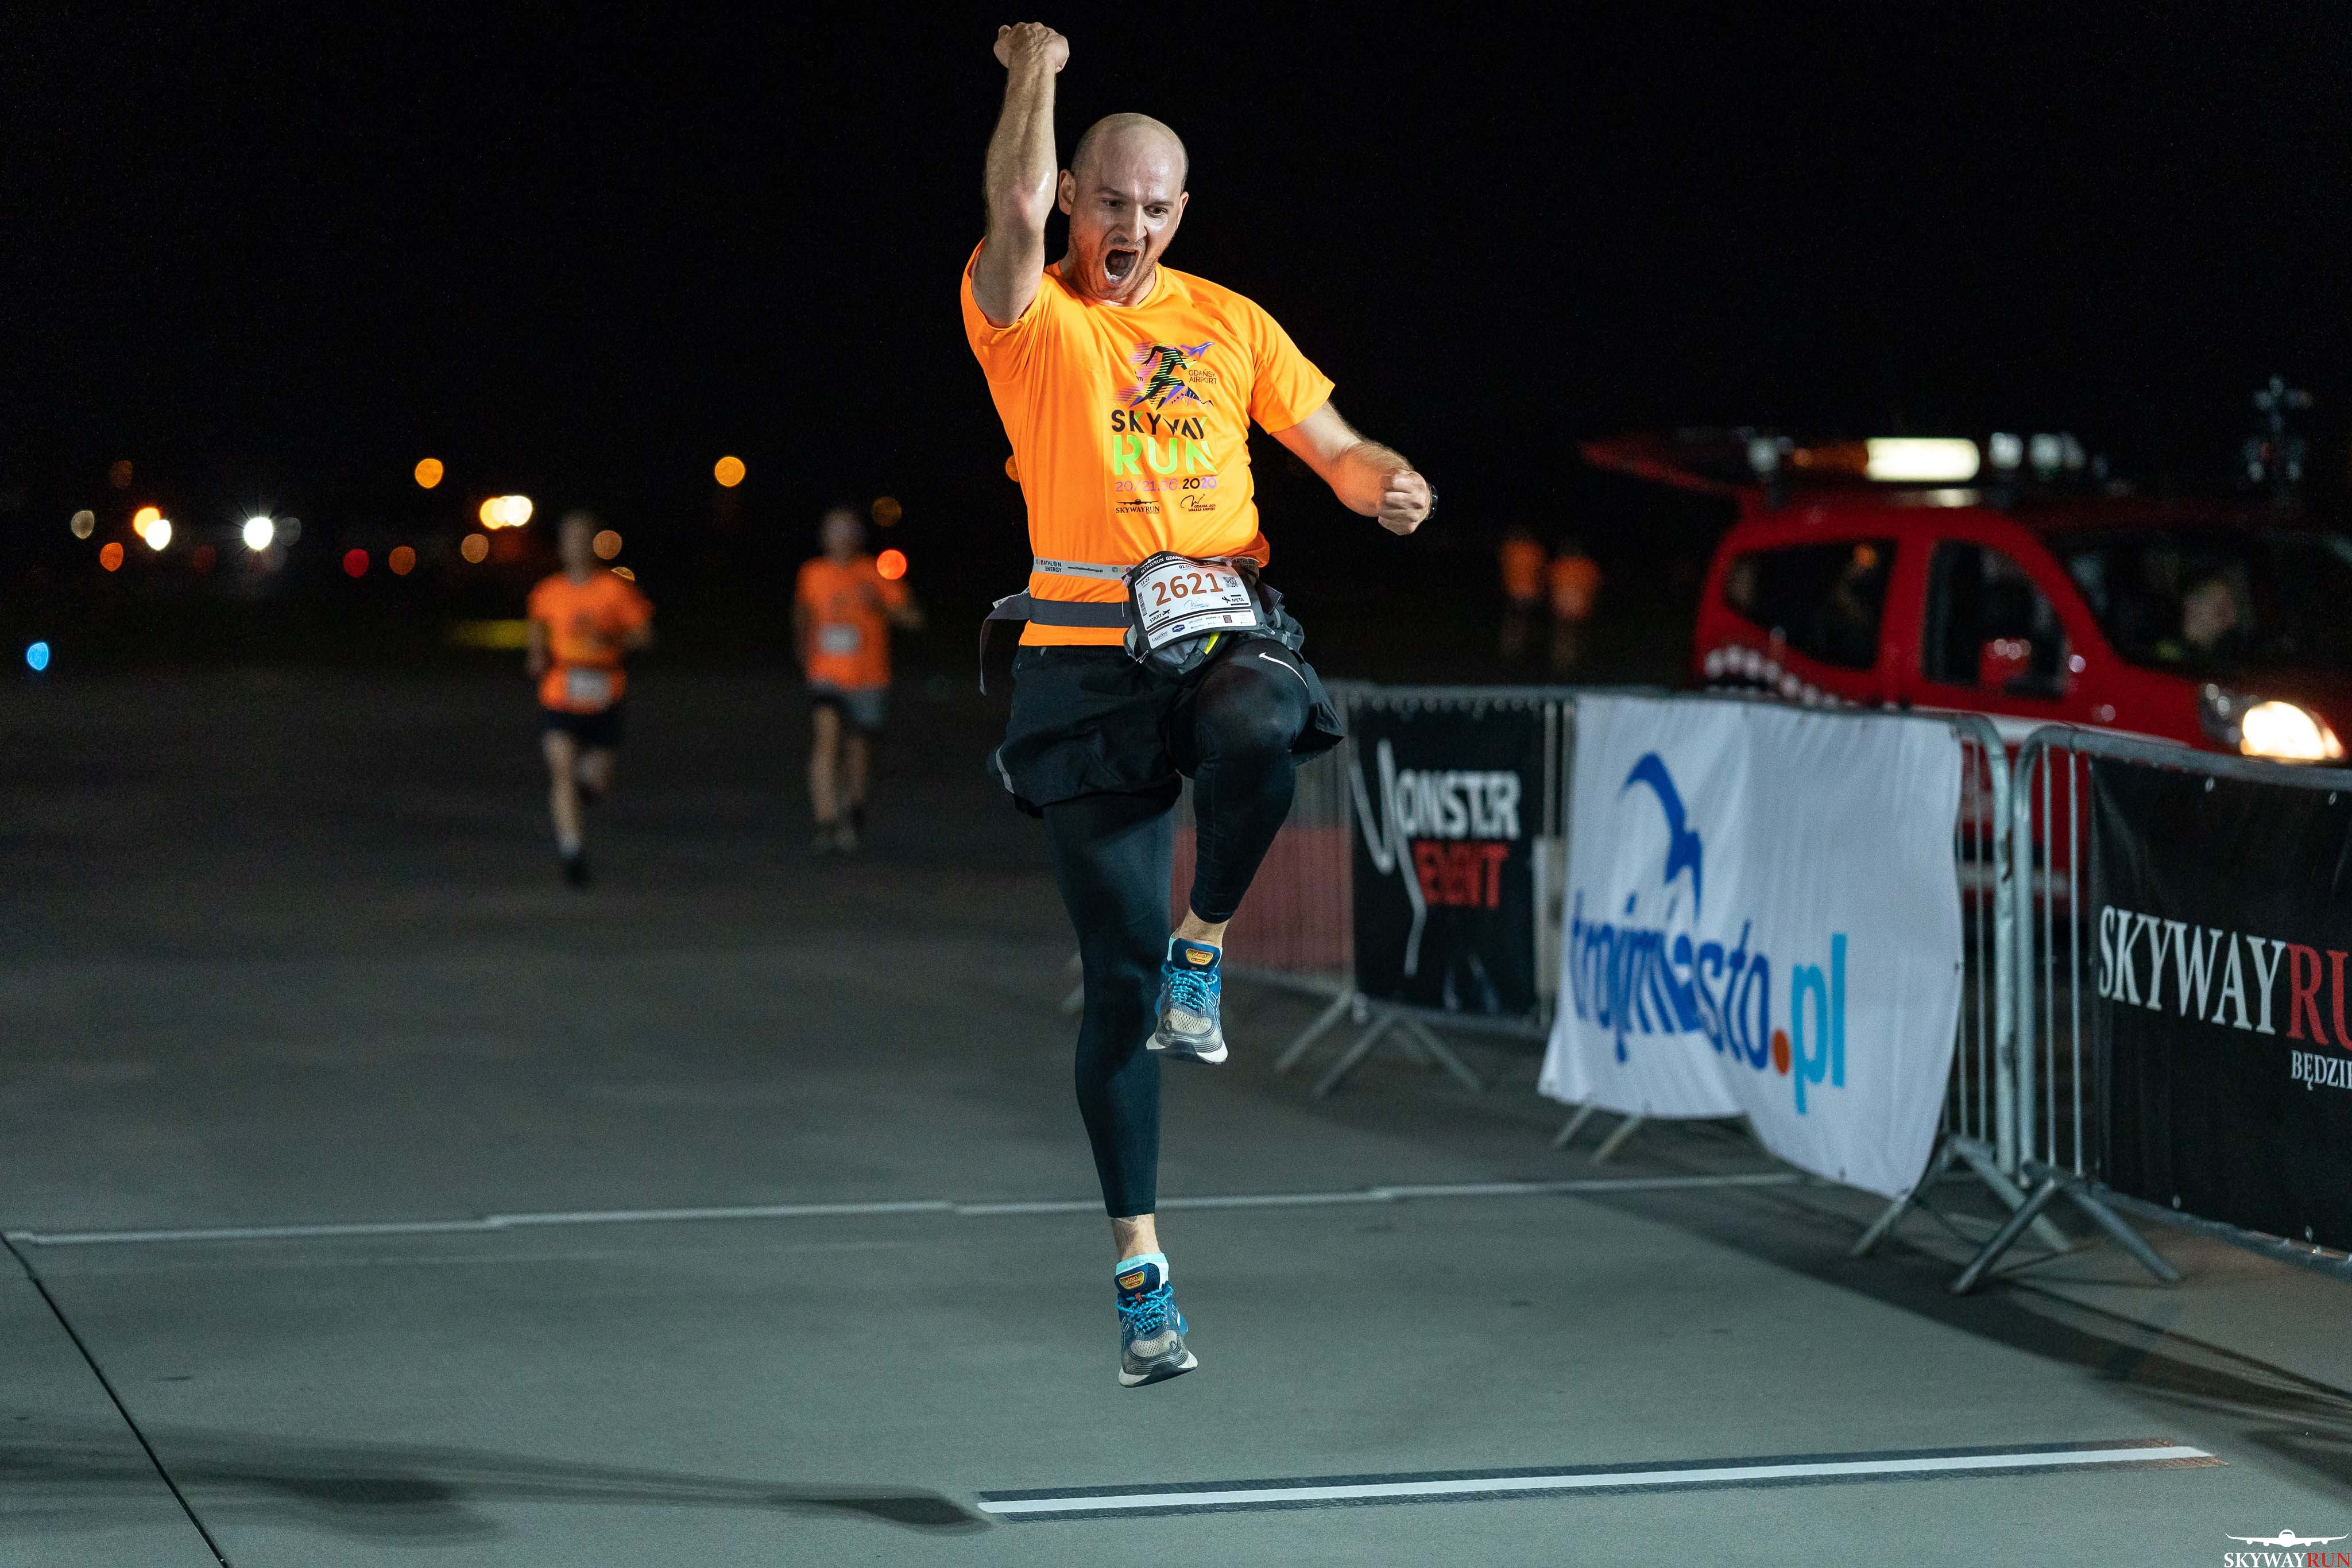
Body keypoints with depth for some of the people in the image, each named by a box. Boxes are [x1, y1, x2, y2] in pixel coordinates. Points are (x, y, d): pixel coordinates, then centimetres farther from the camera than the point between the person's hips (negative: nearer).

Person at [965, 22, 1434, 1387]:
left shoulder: (1229, 322, 14)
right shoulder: (1029, 316, 2)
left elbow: (1333, 447, 16)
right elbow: (1015, 213, -18)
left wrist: (1387, 485, -6)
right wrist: (1037, 67, -7)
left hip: (1230, 625, 2)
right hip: (1090, 652, -2)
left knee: (1260, 734, -39)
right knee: (1118, 976, -4)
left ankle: (1205, 949, -12)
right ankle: (1140, 1264, 5)